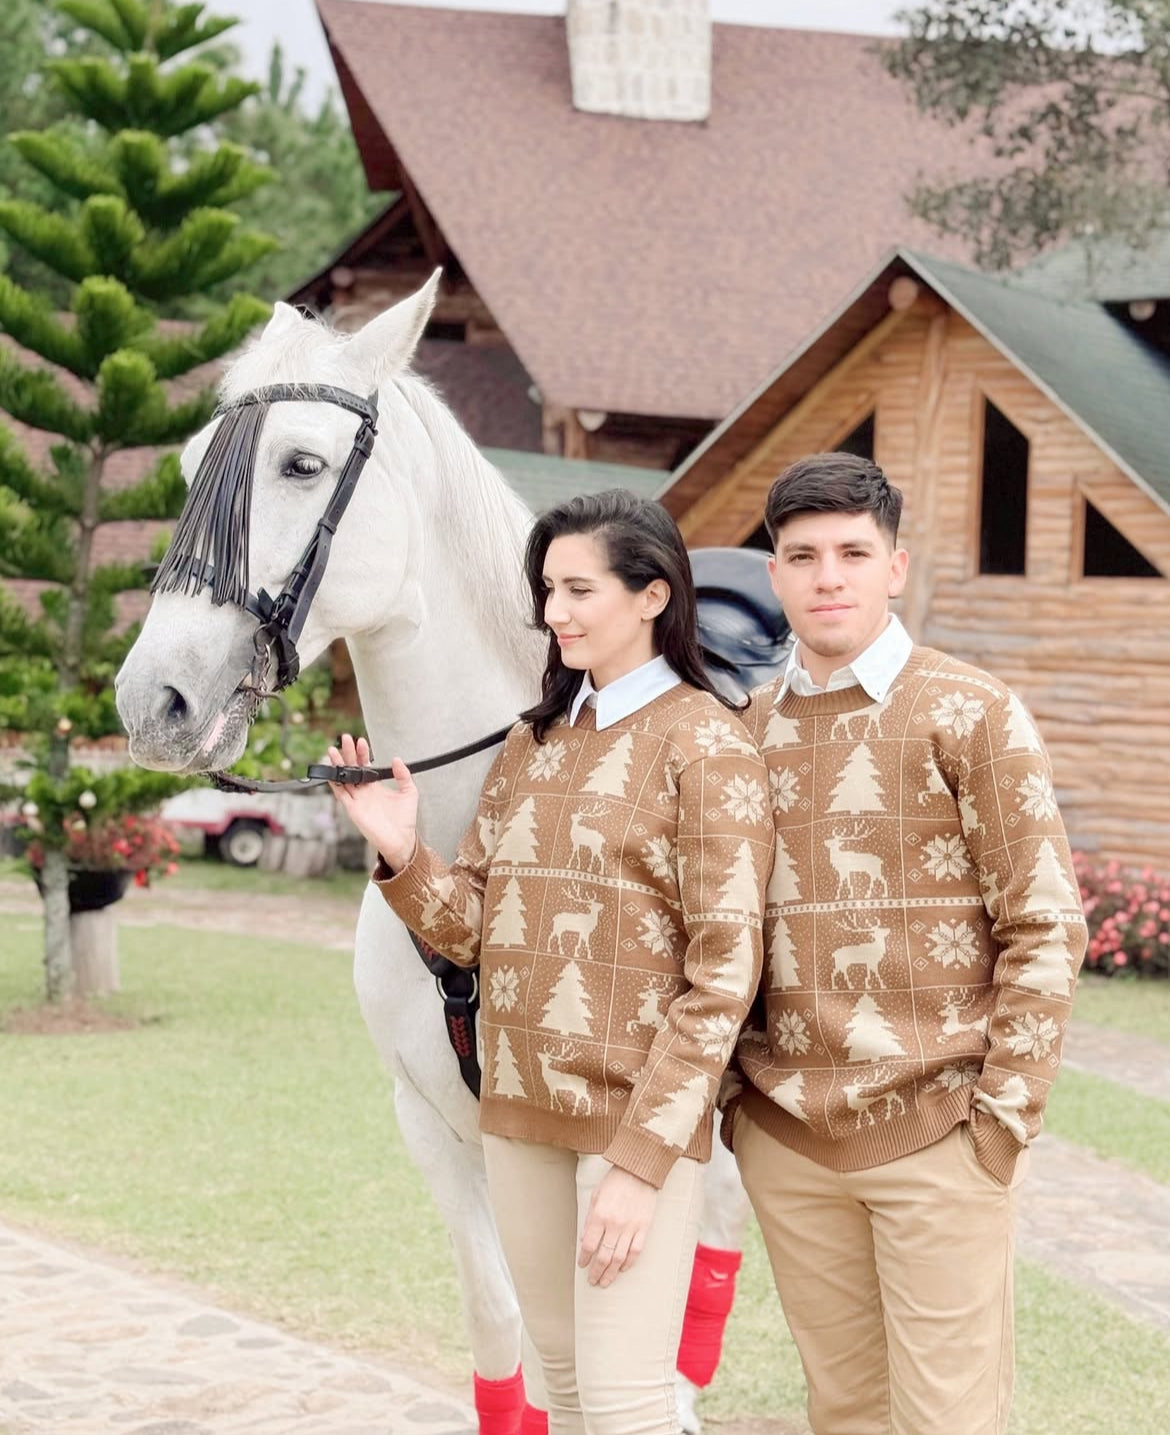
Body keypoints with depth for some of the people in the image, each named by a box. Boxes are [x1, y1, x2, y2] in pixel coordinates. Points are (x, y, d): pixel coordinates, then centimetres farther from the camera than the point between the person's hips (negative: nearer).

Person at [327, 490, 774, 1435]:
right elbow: (476, 926, 11)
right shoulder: (533, 742, 11)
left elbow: (724, 972, -13)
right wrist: (403, 858, -9)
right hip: (521, 1108, 6)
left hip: (638, 1115, -6)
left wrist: (642, 1158, -17)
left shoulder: (704, 742, -9)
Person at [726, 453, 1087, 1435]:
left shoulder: (970, 714, -4)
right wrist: (734, 1097, 8)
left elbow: (1044, 928, -6)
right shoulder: (751, 730, 9)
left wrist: (1004, 1115, -10)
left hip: (935, 1134, -4)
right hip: (784, 1137, 4)